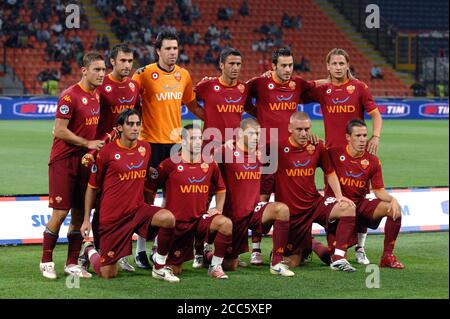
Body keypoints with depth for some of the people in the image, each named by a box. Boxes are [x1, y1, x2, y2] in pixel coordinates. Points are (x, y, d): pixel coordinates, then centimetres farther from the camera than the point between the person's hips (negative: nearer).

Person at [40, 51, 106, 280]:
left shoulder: (96, 95, 11)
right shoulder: (70, 96, -15)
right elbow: (60, 131, -17)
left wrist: (101, 140, 5)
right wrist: (88, 143, -14)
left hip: (84, 161, 7)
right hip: (63, 160, -7)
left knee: (79, 213, 6)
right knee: (60, 212, -7)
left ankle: (72, 264, 13)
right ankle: (46, 261, 6)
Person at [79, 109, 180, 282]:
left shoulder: (145, 148, 4)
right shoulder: (107, 152, -9)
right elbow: (92, 187, 0)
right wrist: (86, 219, 0)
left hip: (137, 209, 4)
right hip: (112, 216, -4)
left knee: (168, 218, -27)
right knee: (108, 274, -1)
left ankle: (159, 268, -8)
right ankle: (89, 251, 34)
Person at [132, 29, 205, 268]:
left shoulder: (184, 75, 9)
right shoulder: (145, 74, -7)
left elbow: (192, 105, 21)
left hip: (175, 141, 5)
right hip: (151, 141, -5)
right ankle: (141, 251, 4)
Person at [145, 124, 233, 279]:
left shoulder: (210, 164, 2)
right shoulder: (170, 164, -10)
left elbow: (220, 188, 21)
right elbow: (150, 189, -3)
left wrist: (218, 209, 8)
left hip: (200, 218, 3)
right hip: (177, 221, -3)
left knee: (226, 224, -28)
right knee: (174, 271, -2)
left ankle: (215, 266, -11)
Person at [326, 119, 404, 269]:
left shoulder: (373, 161, 3)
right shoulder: (334, 154, -8)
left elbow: (379, 190, 3)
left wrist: (392, 199, -17)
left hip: (360, 204, 4)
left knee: (394, 209, -19)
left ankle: (387, 256, -9)